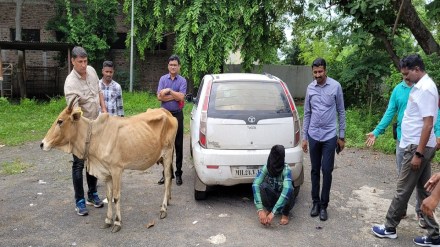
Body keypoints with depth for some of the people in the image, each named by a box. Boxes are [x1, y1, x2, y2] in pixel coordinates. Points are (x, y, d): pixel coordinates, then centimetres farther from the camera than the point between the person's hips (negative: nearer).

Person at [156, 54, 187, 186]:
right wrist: (175, 96, -10)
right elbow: (159, 97, -6)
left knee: (178, 145, 3)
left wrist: (169, 91, -10)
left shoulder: (182, 80, 1)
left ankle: (178, 173, 11)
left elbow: (181, 97, -13)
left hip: (177, 115, -2)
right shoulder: (163, 79, 6)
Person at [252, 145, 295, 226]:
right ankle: (267, 209, -3)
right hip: (271, 198, 2)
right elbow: (255, 185, -32)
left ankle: (285, 214, -7)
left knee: (289, 189, -35)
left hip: (285, 198, -2)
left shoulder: (286, 169, -29)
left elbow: (287, 189, -44)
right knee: (263, 186, -30)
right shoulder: (266, 168, -22)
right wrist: (260, 210, -44)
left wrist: (273, 213, -51)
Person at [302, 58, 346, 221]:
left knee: (327, 171, -1)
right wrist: (304, 137, 8)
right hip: (313, 136, 3)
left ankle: (324, 205, 12)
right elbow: (307, 113, 10)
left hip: (330, 136, -3)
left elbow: (341, 112, 0)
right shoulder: (310, 88, 4)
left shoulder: (335, 86, -5)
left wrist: (341, 136, 0)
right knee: (315, 171, 10)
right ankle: (315, 202, 22)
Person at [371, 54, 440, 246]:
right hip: (418, 146, 10)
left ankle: (389, 228, 15)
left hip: (417, 147, -10)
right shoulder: (420, 86, 13)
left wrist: (418, 153, -22)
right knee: (424, 190, 12)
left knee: (403, 190, 2)